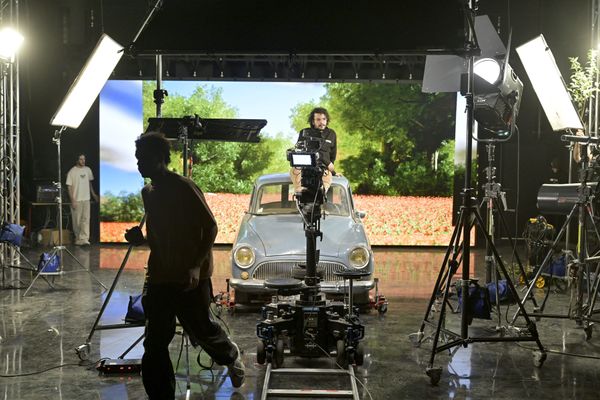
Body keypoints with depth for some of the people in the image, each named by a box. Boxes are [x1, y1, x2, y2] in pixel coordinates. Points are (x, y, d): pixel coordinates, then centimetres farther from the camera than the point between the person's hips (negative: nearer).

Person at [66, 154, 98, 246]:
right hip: (76, 200, -3)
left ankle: (84, 239, -10)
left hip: (86, 199, 4)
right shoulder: (72, 172, -8)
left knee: (86, 219, -7)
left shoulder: (88, 170, 7)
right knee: (77, 221, 5)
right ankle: (78, 238, 20)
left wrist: (93, 194, 20)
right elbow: (69, 186, -9)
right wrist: (72, 200, -14)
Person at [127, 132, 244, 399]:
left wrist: (196, 266, -22)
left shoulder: (184, 188, -12)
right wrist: (139, 237, 0)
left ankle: (232, 357, 39)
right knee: (154, 344, 2)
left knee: (201, 329, 7)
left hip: (190, 277, -6)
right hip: (159, 277, 6)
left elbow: (210, 227, -12)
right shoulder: (148, 192, 10)